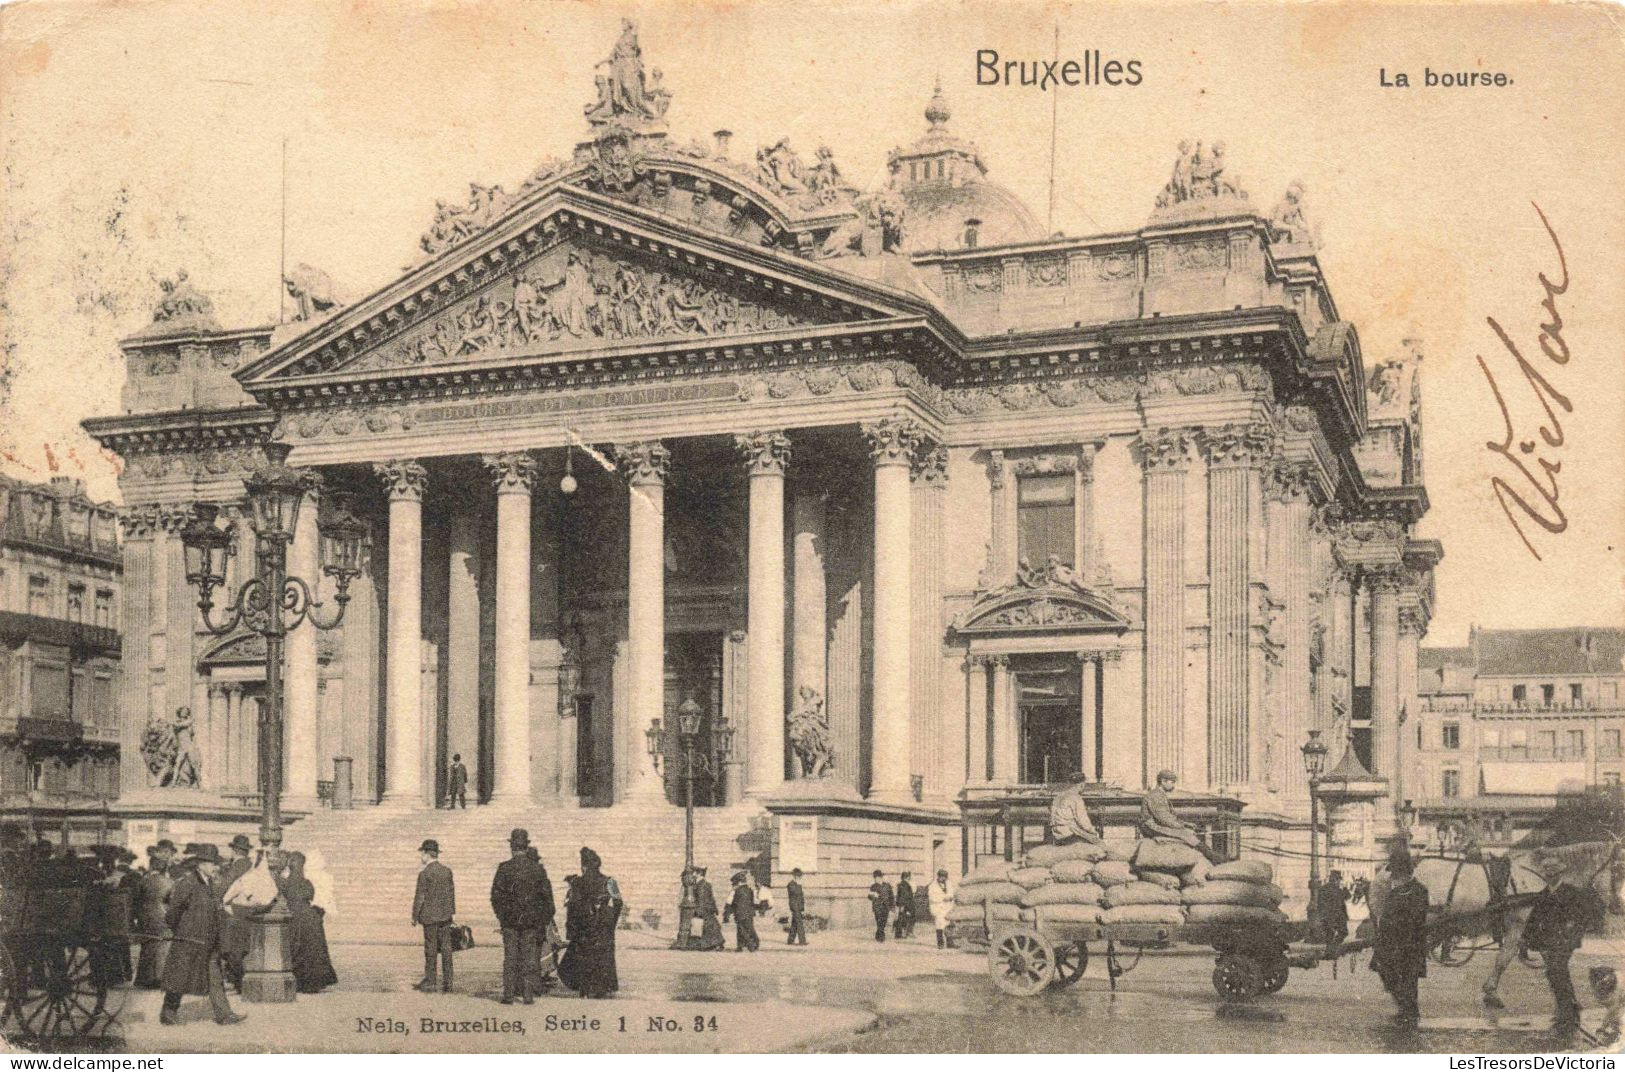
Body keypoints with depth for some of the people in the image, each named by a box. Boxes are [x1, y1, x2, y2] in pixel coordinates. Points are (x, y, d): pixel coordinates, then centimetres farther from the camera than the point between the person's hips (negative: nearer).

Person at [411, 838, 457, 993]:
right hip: (445, 916, 5)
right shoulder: (447, 871, 4)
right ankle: (447, 983, 5)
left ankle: (429, 982, 8)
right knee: (446, 948, 5)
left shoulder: (424, 874, -13)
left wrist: (415, 916, -1)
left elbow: (419, 897, -11)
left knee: (431, 948, 3)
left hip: (430, 916, -5)